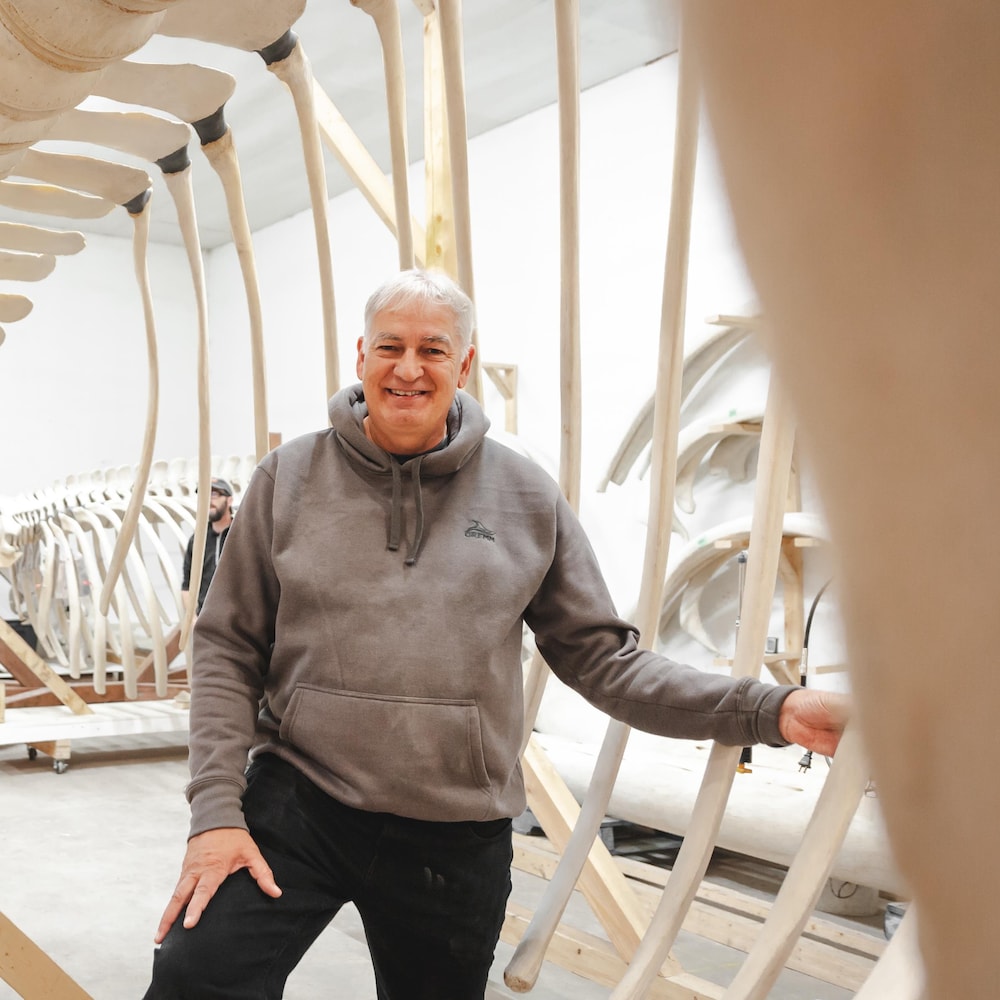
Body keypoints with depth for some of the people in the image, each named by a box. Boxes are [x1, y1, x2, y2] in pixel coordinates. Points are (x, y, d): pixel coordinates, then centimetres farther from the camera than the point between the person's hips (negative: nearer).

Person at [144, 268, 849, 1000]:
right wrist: (216, 810, -9)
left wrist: (767, 710, -9)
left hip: (457, 842, 2)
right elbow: (227, 651, 1)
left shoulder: (527, 497, 1)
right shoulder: (291, 477, 0)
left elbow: (601, 657, 2)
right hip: (296, 804, -1)